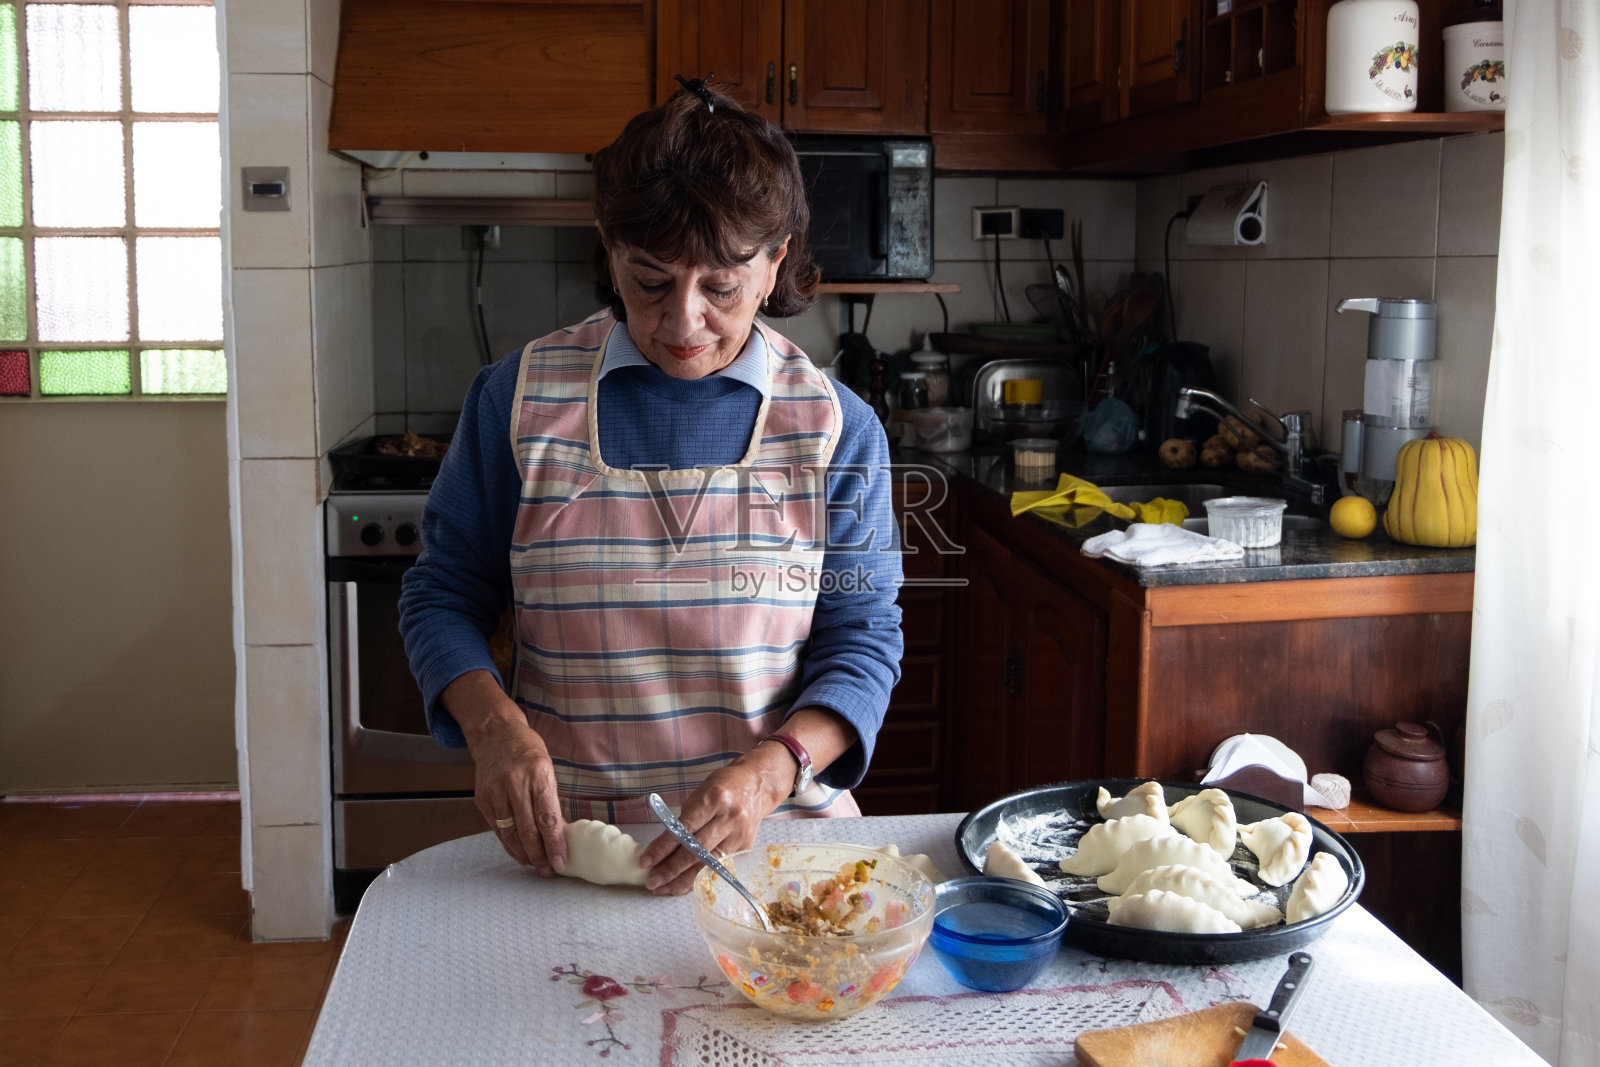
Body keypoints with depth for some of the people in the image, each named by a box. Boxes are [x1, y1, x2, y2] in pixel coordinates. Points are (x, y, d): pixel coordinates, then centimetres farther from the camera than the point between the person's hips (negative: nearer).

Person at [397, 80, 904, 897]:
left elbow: (861, 638, 3)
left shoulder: (836, 428, 1)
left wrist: (769, 772, -15)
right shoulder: (518, 399, 2)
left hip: (771, 838, 1)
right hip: (559, 845, 0)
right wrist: (494, 725, -11)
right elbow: (443, 593, 9)